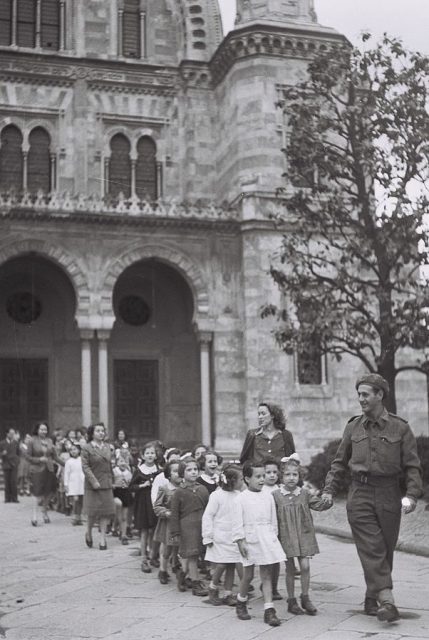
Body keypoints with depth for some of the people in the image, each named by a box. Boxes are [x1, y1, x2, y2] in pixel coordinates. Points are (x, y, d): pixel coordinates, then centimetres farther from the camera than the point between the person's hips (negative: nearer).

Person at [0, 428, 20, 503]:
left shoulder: (16, 442, 6)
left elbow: (18, 453, 0)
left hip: (14, 465, 0)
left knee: (14, 482, -5)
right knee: (7, 482, 2)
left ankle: (14, 498, 0)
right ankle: (7, 498, 8)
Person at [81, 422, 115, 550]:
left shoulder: (107, 447, 12)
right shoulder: (86, 448, -6)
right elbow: (85, 466, -12)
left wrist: (111, 481, 13)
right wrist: (94, 481, -18)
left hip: (106, 485, 5)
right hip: (93, 485, -5)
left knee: (105, 512, 1)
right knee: (93, 512, -2)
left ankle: (103, 540, 7)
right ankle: (88, 533, 24)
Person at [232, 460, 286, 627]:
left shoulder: (268, 497, 7)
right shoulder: (241, 499, -6)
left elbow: (273, 519, 14)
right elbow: (237, 522, -7)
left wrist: (274, 536, 12)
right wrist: (240, 541, -11)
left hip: (267, 539, 3)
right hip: (250, 539, -3)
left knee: (266, 575, 1)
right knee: (248, 575, 7)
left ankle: (269, 610, 0)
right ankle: (241, 603, 31)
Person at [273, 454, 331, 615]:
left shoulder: (304, 494, 3)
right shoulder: (275, 495, -4)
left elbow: (320, 505, 2)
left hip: (303, 535, 2)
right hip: (285, 536, -2)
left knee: (305, 566, -4)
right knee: (290, 568, 6)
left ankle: (305, 598, 14)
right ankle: (291, 601, 18)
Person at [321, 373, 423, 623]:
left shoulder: (400, 427, 1)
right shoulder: (353, 427, 8)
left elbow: (413, 466, 0)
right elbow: (340, 462, 14)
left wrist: (412, 495, -13)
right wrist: (329, 490, 6)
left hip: (389, 495, 0)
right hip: (360, 494, 1)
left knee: (385, 550, 7)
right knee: (372, 549, -9)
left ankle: (372, 599, 22)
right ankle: (386, 600, -13)